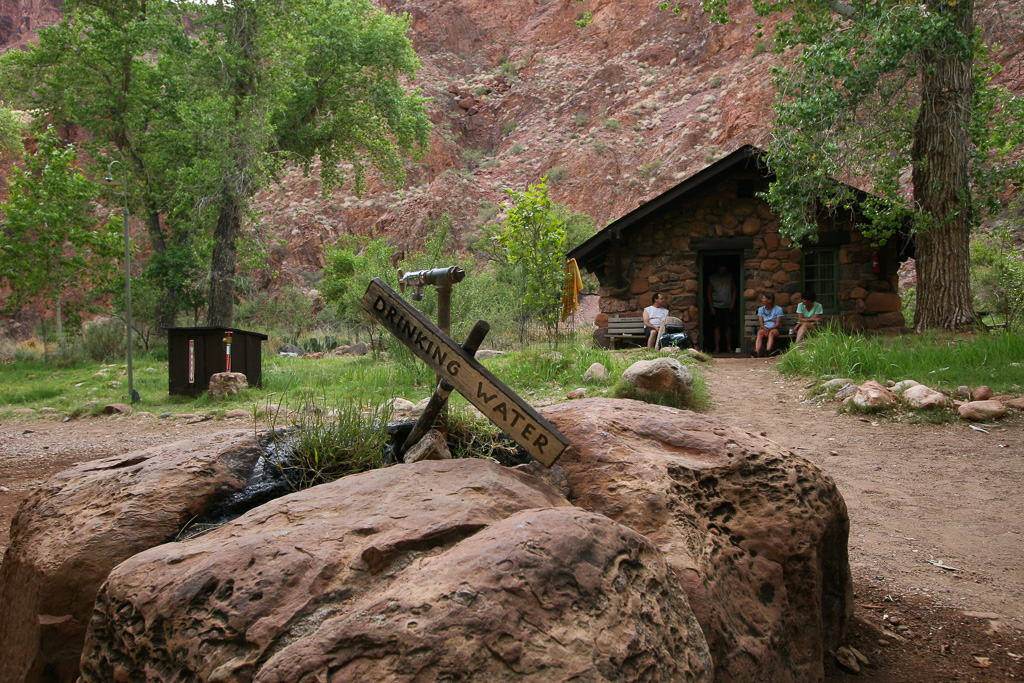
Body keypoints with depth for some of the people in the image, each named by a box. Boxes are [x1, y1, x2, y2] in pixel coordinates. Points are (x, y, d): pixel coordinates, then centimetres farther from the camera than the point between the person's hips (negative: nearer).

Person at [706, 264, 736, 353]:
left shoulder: (730, 277, 7)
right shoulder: (712, 279, 2)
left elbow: (734, 289, 11)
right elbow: (709, 293, 4)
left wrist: (733, 303, 0)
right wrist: (711, 307, -2)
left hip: (728, 306, 1)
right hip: (717, 306, -1)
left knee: (728, 326, 2)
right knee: (717, 326, -6)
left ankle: (728, 346, 10)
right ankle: (717, 347, -4)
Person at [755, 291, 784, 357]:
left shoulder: (778, 309, 4)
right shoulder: (761, 309, 14)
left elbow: (777, 324, -4)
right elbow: (761, 323, 4)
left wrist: (769, 329, -21)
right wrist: (765, 329, -17)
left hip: (774, 329, -2)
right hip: (764, 328, 2)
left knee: (771, 333, -38)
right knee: (760, 333, -34)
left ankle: (768, 352, -59)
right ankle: (757, 353, -56)